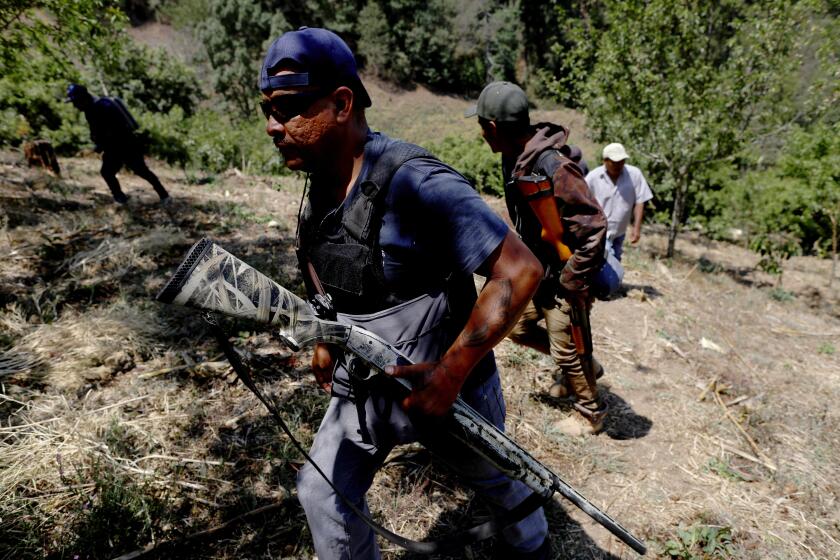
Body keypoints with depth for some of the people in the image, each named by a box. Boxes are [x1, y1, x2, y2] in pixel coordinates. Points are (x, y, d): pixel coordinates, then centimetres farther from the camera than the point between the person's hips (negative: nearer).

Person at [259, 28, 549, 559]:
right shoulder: (319, 186, -4)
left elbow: (521, 270, -30)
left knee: (492, 477, 23)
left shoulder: (413, 182, -29)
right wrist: (326, 337, 3)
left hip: (439, 385, -5)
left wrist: (450, 374, -29)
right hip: (362, 387, 6)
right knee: (324, 497, 11)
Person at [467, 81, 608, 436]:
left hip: (564, 276, -9)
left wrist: (574, 281, -22)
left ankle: (590, 414, 30)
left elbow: (593, 224, -29)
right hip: (538, 272, 9)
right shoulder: (513, 158, -1)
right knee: (519, 329, 19)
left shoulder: (552, 165, -30)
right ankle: (582, 367, 38)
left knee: (564, 350, 4)